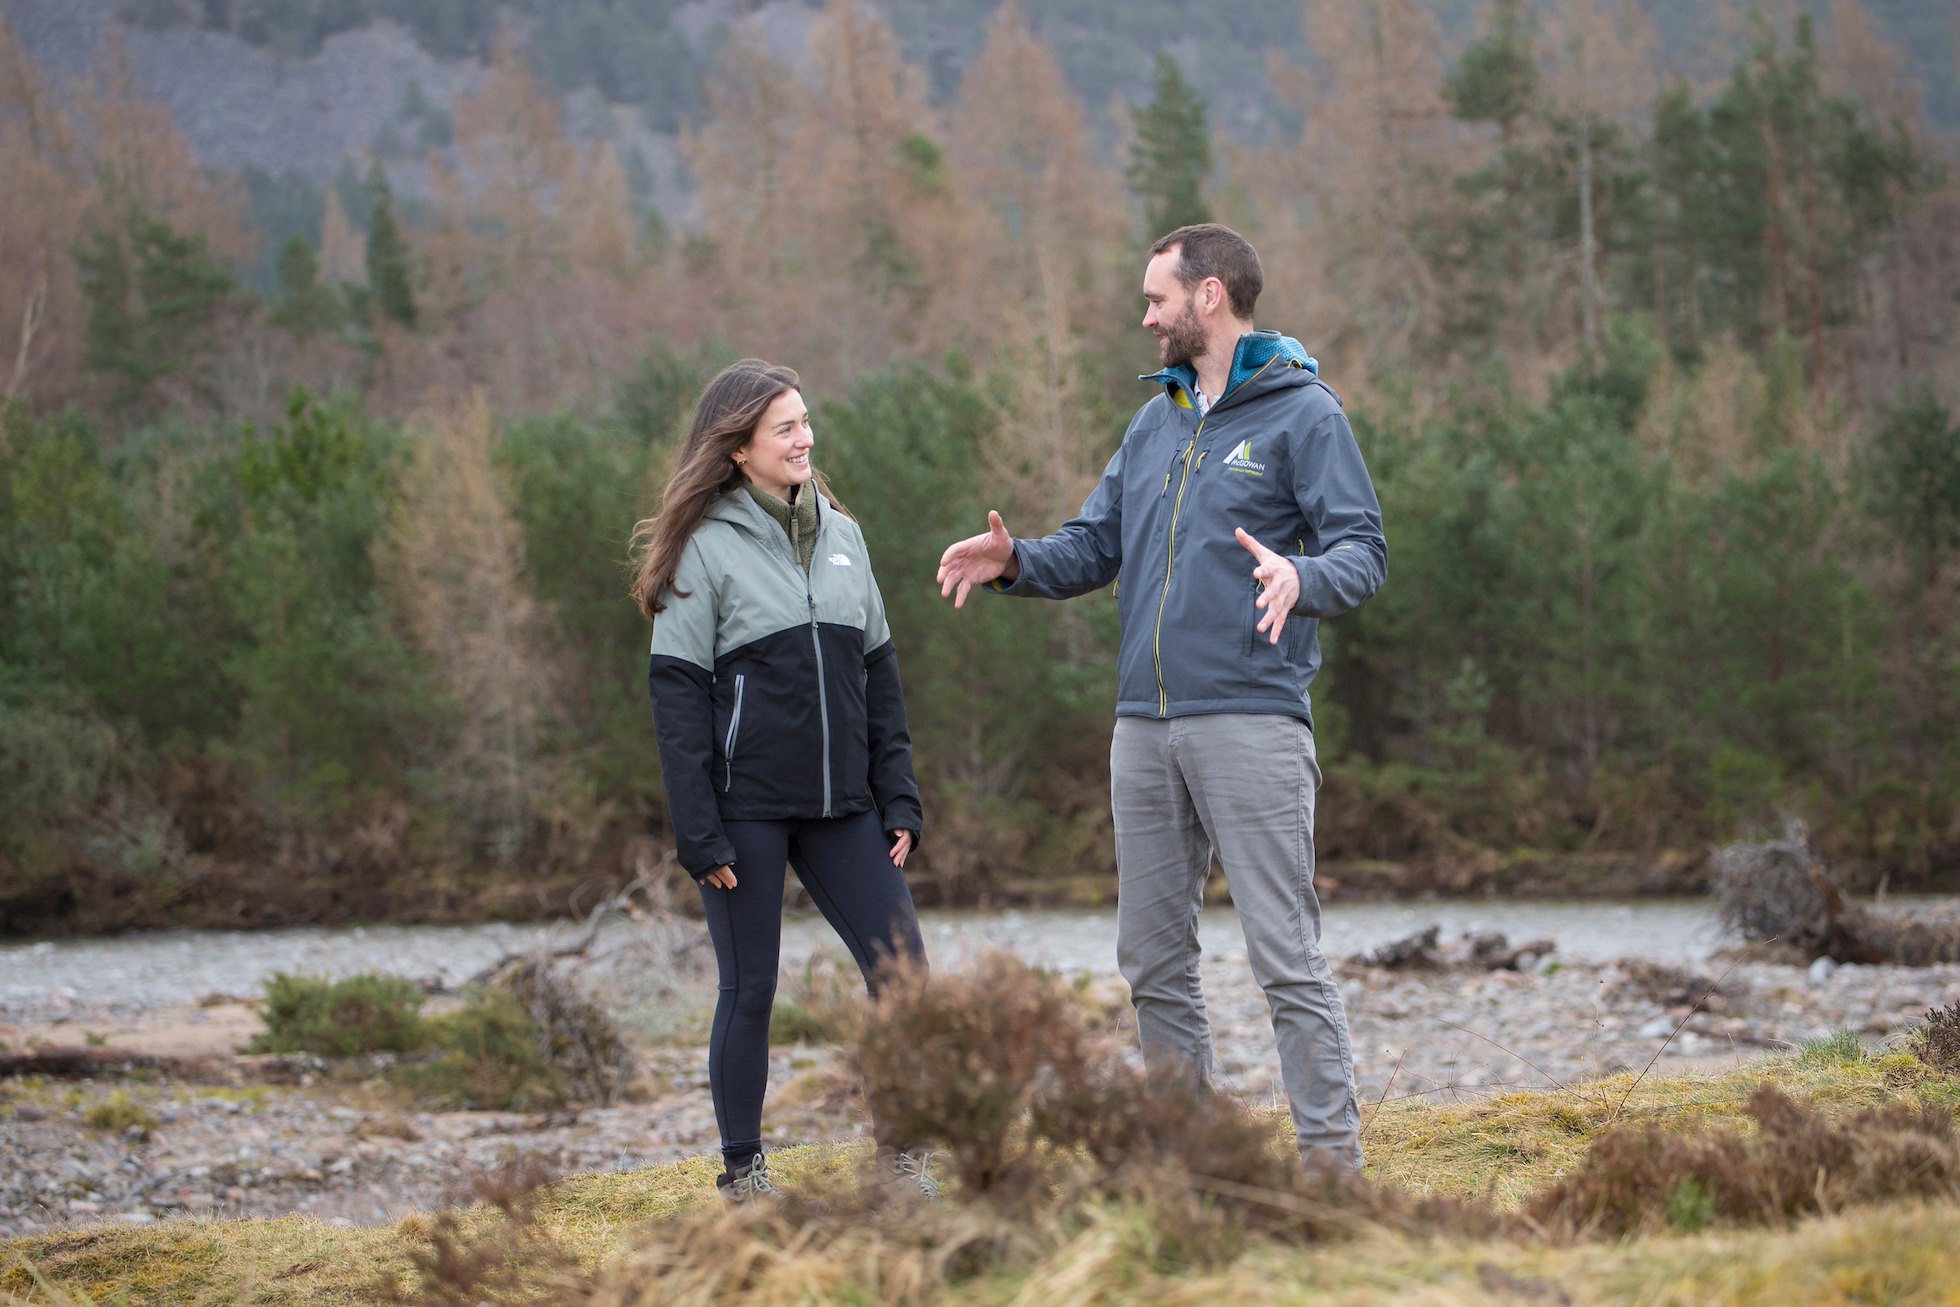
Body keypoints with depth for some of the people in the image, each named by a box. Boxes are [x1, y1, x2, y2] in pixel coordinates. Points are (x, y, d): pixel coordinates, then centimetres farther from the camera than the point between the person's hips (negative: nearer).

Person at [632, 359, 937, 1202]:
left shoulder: (842, 536, 11)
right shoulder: (706, 548, -4)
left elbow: (879, 679, 14)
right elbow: (676, 697, -7)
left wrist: (899, 799, 7)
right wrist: (697, 832, -13)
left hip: (841, 807, 5)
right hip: (748, 807, -5)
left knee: (901, 967, -2)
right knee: (750, 989, 1)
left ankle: (905, 1156, 9)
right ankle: (743, 1172, 11)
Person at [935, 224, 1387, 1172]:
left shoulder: (1301, 413, -2)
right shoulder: (1154, 424, 19)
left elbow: (1362, 550, -9)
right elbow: (1094, 546, 19)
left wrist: (1302, 577, -30)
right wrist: (1015, 561, -1)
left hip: (1251, 719, -7)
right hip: (1145, 728, 7)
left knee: (1286, 955, -8)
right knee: (1153, 962, 11)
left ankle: (1330, 1156, -5)